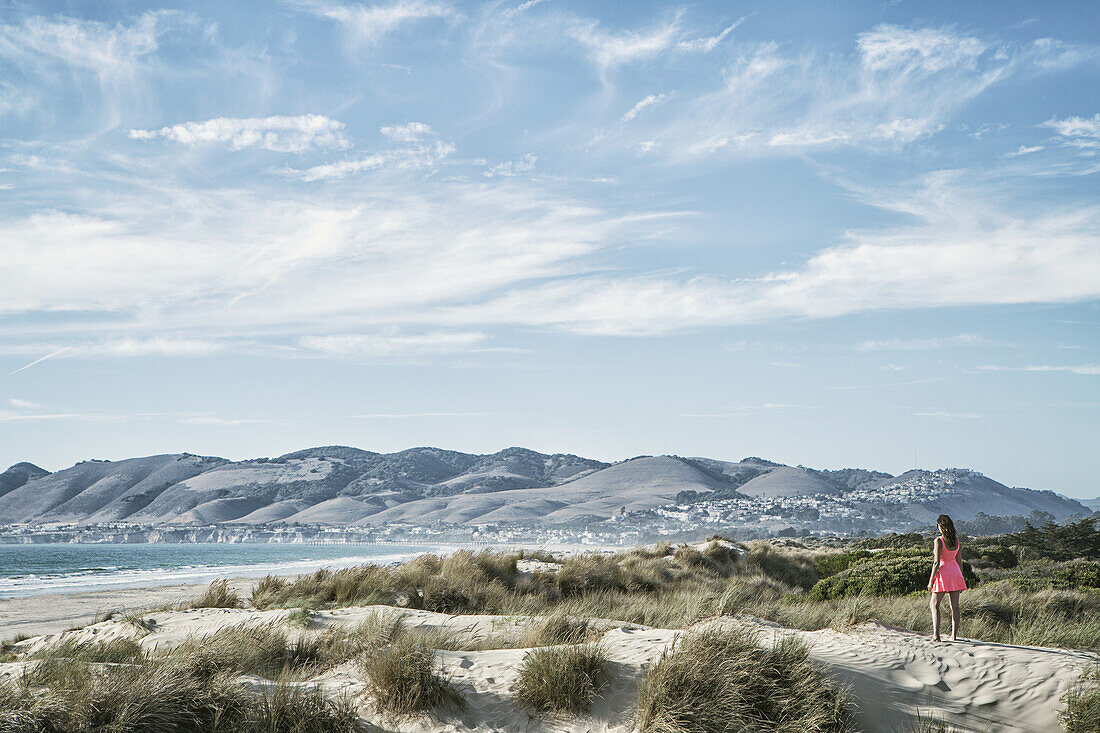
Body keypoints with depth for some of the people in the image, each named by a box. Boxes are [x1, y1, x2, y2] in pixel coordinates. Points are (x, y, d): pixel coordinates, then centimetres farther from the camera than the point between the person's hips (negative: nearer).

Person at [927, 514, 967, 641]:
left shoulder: (939, 541, -14)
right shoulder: (956, 539, 3)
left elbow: (936, 562, -16)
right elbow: (959, 560, 10)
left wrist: (931, 580, -10)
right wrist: (961, 576, 19)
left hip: (943, 572, -5)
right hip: (955, 571, 6)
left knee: (934, 604, 3)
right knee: (955, 605, 7)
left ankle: (936, 634, -7)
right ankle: (954, 635, 7)